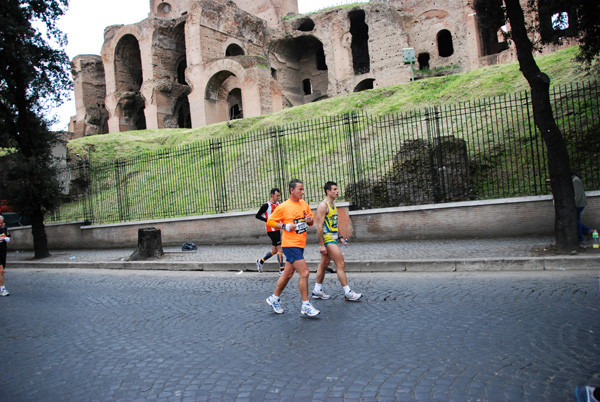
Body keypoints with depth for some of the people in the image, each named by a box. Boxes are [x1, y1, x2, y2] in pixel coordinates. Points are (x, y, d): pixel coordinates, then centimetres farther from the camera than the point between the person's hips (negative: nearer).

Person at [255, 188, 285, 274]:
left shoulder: (278, 203, 8)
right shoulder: (266, 205, -13)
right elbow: (257, 216, -10)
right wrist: (268, 220, -18)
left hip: (277, 229, 8)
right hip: (271, 230, -8)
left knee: (274, 250, 13)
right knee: (280, 248, -10)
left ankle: (260, 261, 32)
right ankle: (281, 270, -3)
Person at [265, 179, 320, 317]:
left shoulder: (304, 204, 10)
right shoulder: (283, 207, -8)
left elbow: (311, 220, 19)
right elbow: (270, 222, -3)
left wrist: (310, 220, -4)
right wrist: (285, 226, -16)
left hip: (300, 244, 7)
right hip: (290, 244, -7)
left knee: (288, 274, 15)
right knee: (304, 272, -13)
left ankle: (274, 298, 31)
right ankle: (305, 306, -2)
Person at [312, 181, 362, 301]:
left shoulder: (333, 206, 15)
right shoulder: (323, 206, -14)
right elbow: (319, 226, -19)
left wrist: (340, 236, 17)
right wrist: (321, 245, -21)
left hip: (333, 238, 9)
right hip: (327, 238, -9)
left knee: (324, 264, 14)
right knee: (341, 264, -9)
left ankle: (317, 291, 23)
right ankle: (348, 293, -3)